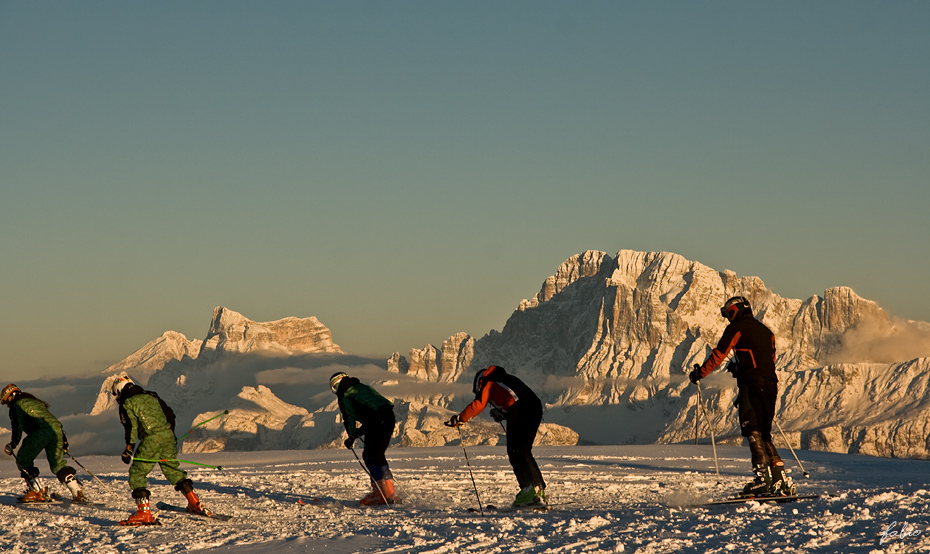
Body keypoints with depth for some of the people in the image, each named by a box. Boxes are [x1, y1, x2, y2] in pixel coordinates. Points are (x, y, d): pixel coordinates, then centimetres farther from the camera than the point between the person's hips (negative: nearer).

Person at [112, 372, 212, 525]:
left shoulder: (127, 404, 2)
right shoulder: (151, 396, 22)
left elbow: (131, 427, -8)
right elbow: (170, 415, 22)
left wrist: (128, 450, -4)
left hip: (151, 440, -7)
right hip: (168, 435, 7)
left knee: (137, 474, 2)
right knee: (172, 469, 21)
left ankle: (144, 513, -7)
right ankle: (195, 503, 22)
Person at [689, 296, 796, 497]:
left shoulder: (737, 328, 2)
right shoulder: (765, 331, 24)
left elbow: (719, 354, -1)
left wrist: (700, 372, 10)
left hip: (752, 384, -8)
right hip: (771, 385, 8)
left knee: (752, 431, -12)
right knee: (764, 435, 12)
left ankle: (762, 477, -24)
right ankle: (782, 481, 5)